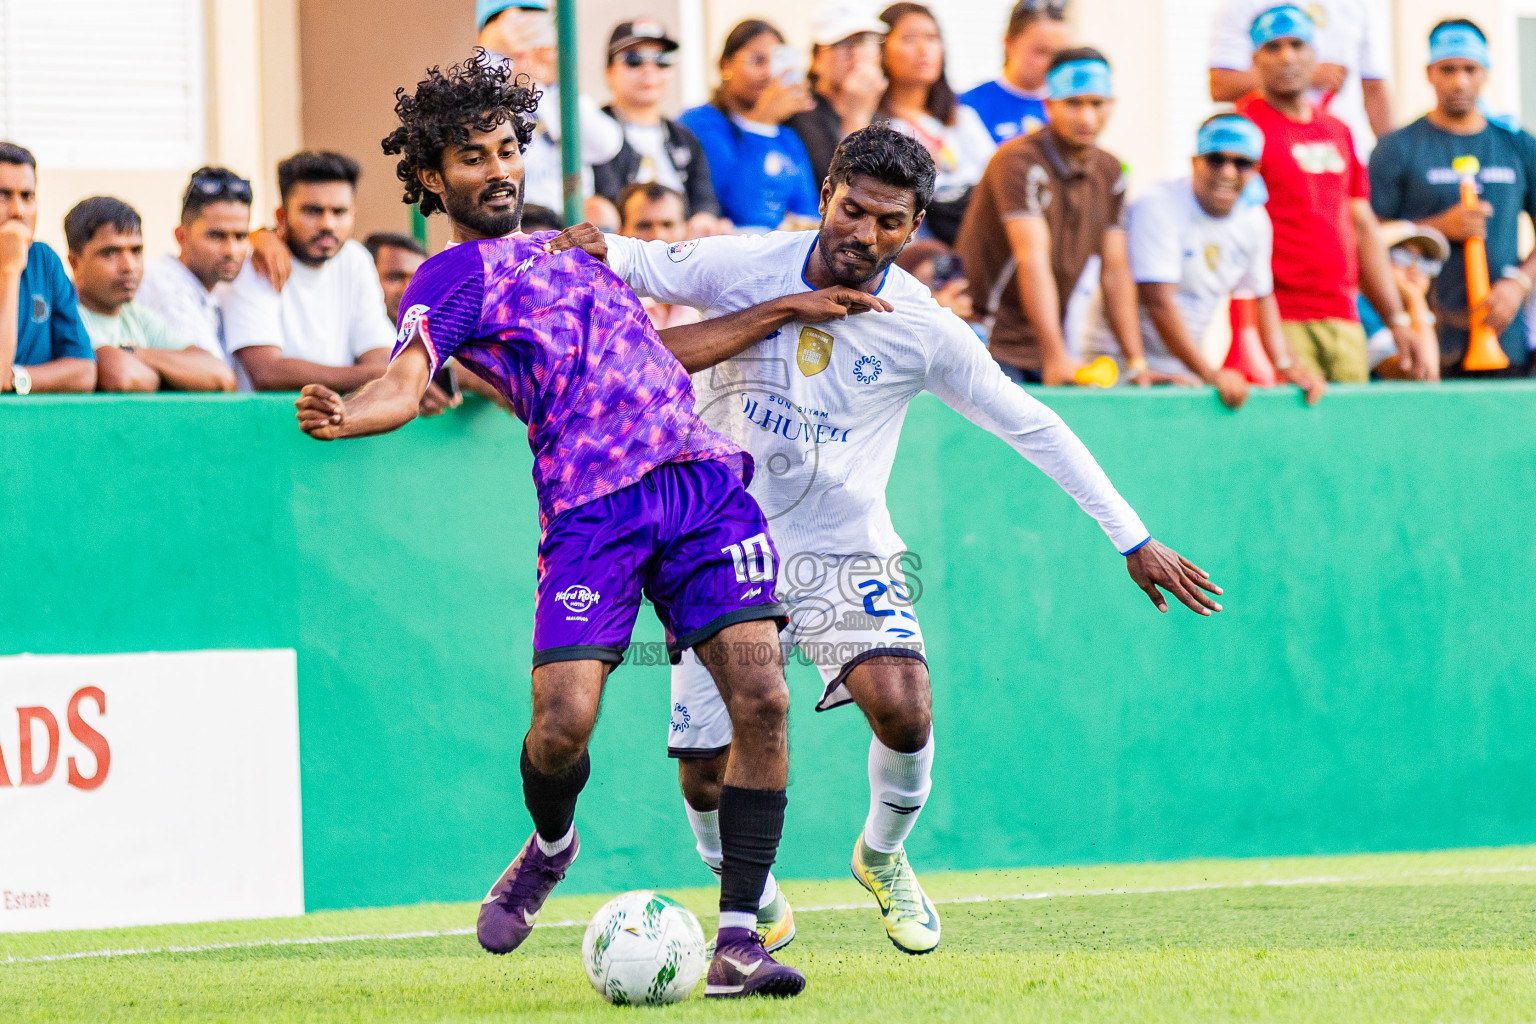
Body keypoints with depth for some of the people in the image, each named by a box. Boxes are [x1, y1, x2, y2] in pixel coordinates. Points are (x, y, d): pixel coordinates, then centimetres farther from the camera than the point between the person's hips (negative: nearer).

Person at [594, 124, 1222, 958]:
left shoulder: (923, 331, -9)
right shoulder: (743, 268, -9)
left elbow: (1035, 431, -1)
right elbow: (627, 264, 1)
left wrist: (1135, 543, -1)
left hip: (845, 553, 0)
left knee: (902, 709, -26)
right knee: (708, 777, -4)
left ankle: (883, 856, 6)